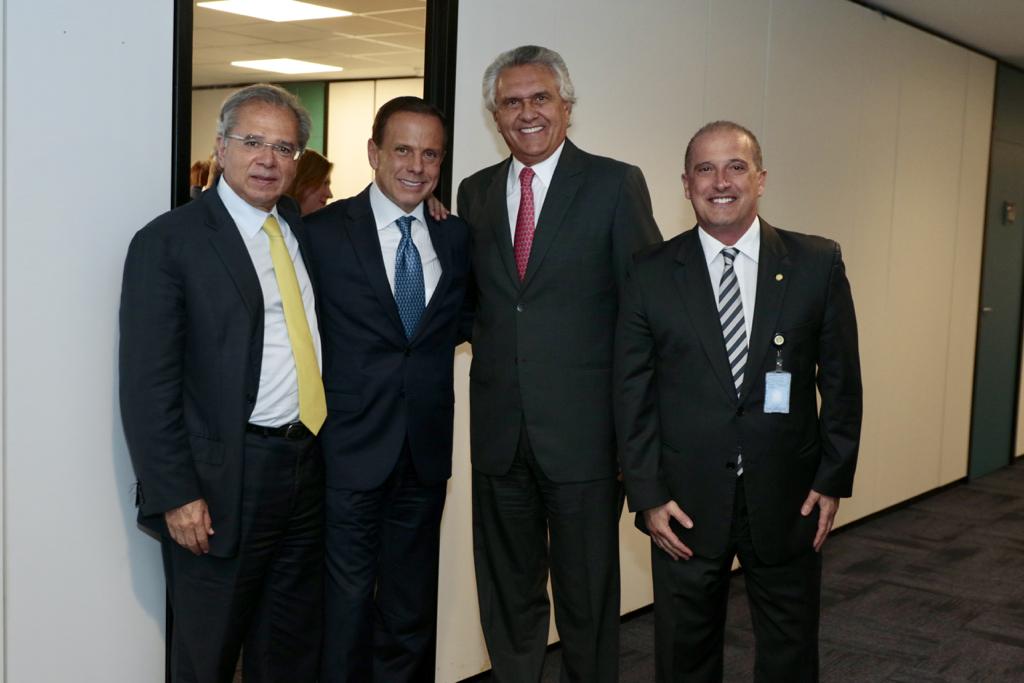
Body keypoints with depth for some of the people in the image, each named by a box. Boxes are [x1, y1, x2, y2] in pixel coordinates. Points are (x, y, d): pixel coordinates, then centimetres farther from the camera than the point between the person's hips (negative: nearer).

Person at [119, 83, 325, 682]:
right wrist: (174, 496, -16)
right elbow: (147, 383, -12)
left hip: (309, 469, 6)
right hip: (221, 484, -6)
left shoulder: (304, 231, 11)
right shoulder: (168, 242, -8)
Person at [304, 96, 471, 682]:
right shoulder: (324, 232, -7)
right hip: (351, 451, -4)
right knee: (347, 604, 6)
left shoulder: (455, 237, 6)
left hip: (427, 452, 4)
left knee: (411, 609, 17)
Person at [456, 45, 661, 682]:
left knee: (588, 595, 10)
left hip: (583, 431, -4)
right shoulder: (476, 192, 9)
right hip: (499, 432, 4)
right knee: (508, 595, 18)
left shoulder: (615, 184, -5)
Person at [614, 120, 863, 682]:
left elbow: (841, 379, 2)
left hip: (787, 500, 1)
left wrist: (834, 479, -1)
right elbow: (632, 395, -2)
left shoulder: (817, 263, -2)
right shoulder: (652, 274, -3)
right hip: (686, 503, 0)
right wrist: (647, 496, -6)